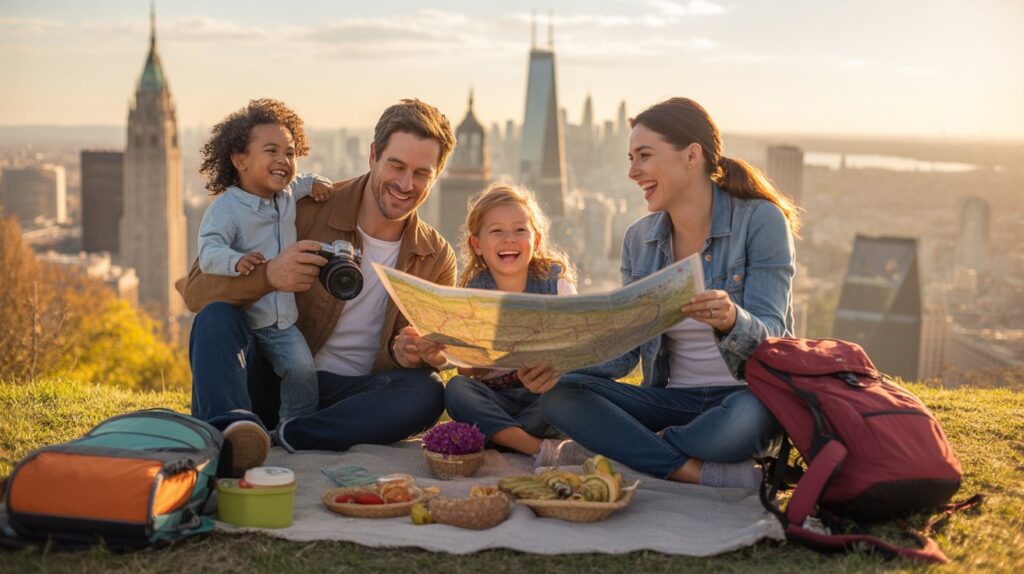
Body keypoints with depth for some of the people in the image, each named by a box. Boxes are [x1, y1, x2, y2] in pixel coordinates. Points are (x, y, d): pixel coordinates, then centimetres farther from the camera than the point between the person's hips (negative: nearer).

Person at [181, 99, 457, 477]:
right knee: (217, 315, -27)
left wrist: (409, 354, -17)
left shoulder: (436, 259, 5)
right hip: (270, 379, -1)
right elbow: (197, 289, -8)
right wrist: (267, 276, -30)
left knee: (427, 393, -27)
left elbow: (432, 354, 9)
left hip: (348, 397, 2)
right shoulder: (306, 212, -5)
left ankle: (283, 437, -33)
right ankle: (234, 427, -56)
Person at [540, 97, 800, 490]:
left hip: (747, 396, -5)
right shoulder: (639, 238, 8)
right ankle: (713, 474, -25)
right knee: (558, 394, -19)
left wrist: (731, 321, -38)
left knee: (750, 414, -40)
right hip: (672, 397, 5)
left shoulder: (760, 220, -7)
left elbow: (768, 336, -14)